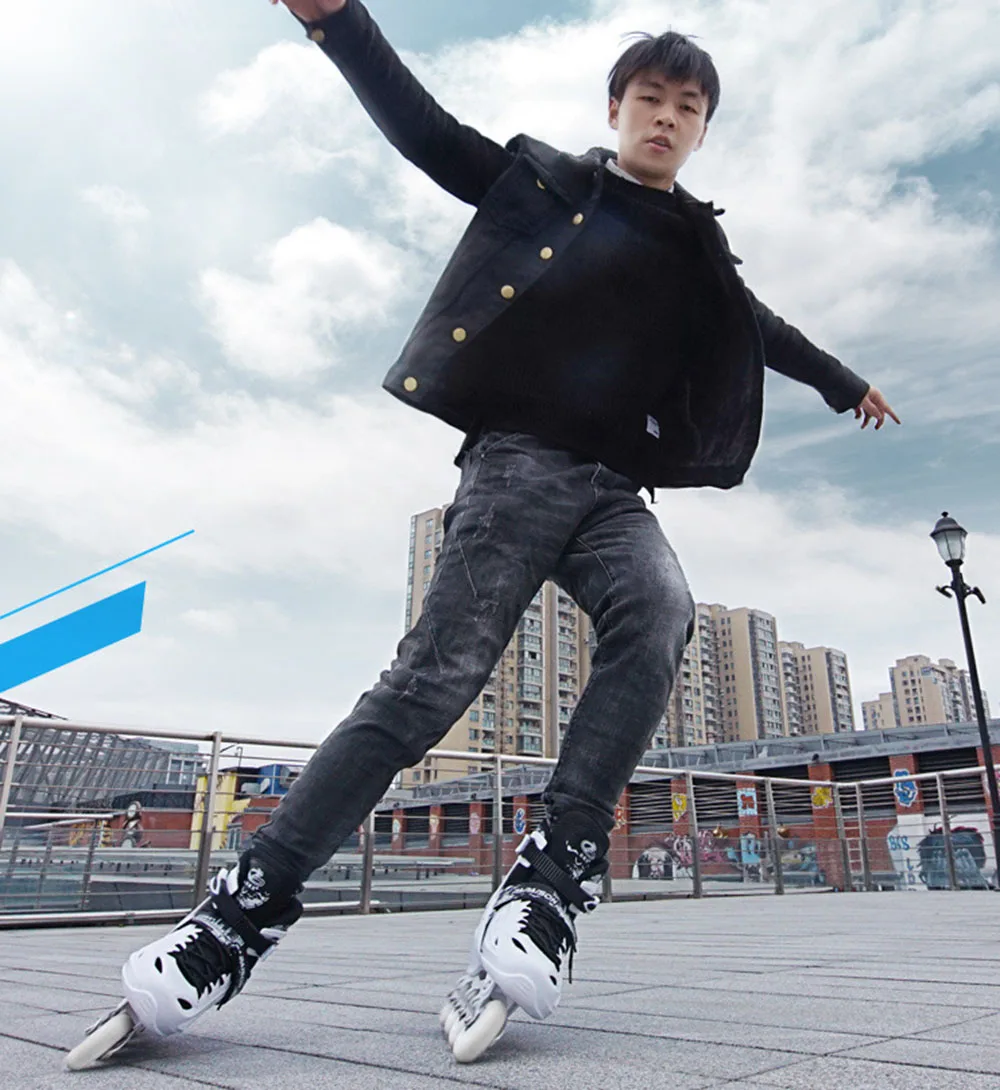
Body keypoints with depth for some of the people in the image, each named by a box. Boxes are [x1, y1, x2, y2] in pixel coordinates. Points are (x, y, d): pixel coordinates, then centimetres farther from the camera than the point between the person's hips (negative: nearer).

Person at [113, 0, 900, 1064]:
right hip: (520, 459, -4)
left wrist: (843, 384, 51)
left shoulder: (698, 248, 25)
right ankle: (247, 907, -12)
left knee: (658, 616, -30)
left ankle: (550, 880, -30)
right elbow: (422, 128, 9)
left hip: (617, 486, 4)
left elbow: (762, 330, 39)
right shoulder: (543, 180, 15)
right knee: (439, 673, -18)